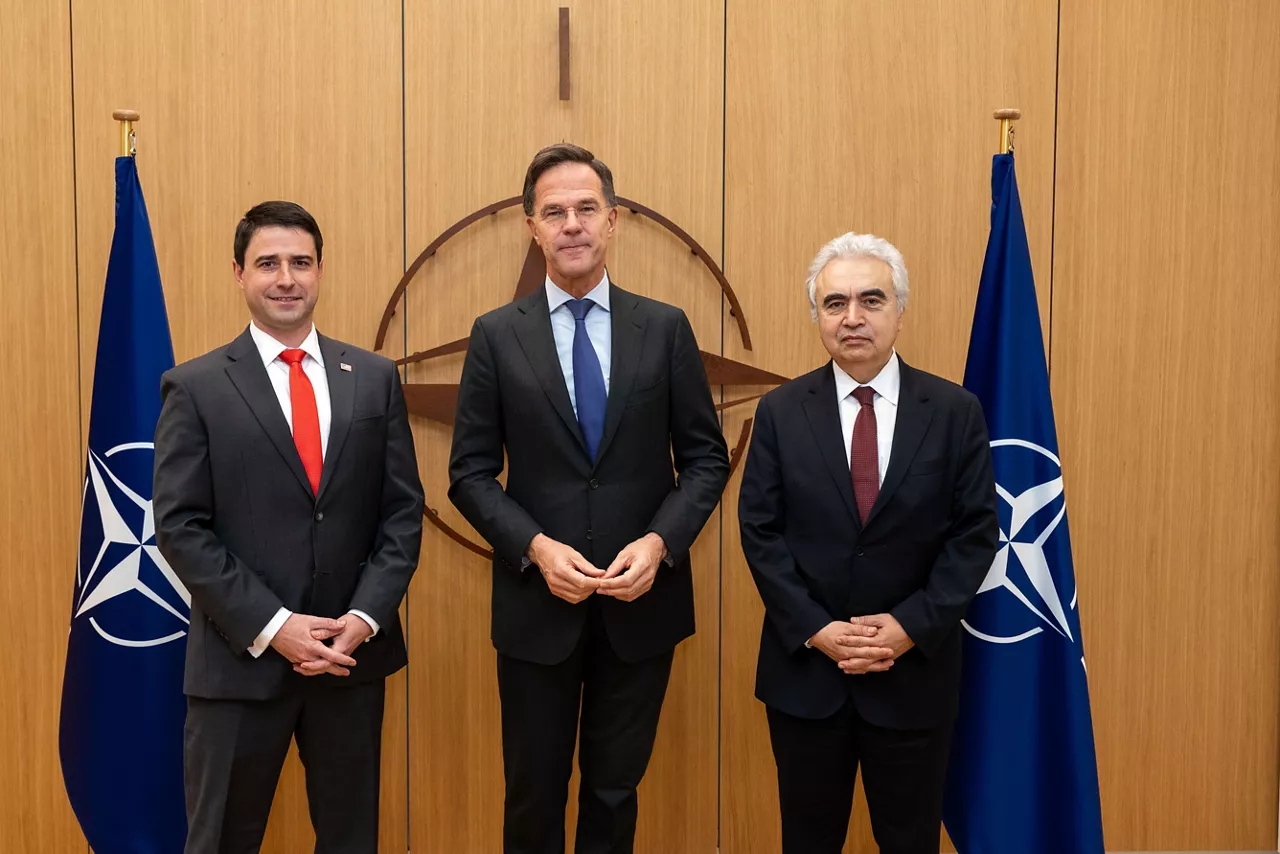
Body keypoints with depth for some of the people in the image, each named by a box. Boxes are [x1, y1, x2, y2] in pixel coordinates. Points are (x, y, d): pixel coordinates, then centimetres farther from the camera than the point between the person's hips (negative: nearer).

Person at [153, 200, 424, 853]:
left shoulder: (374, 379, 5)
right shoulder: (196, 388, -2)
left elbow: (403, 510, 4)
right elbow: (180, 527, -7)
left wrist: (365, 616, -8)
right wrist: (271, 627, -14)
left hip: (355, 652, 3)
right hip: (240, 659, -2)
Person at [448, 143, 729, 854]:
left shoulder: (666, 328, 2)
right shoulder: (497, 336, -1)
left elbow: (706, 457, 2)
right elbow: (471, 473, -1)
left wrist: (659, 543, -14)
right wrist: (537, 548, -16)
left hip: (642, 601, 1)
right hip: (537, 604, 0)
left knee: (616, 793, 16)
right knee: (534, 795, 13)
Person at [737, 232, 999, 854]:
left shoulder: (955, 412, -3)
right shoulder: (780, 412, -1)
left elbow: (975, 533, -4)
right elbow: (760, 530, -3)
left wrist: (912, 626, -14)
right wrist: (815, 628, -13)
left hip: (915, 669, 0)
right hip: (804, 668, 1)